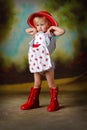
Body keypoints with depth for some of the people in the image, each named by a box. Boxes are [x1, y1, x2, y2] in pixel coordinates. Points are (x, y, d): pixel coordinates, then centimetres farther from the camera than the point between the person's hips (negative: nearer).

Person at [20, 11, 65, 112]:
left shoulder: (50, 33, 0)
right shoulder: (36, 34, 17)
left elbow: (62, 31, -16)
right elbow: (27, 30, 35)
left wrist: (53, 27, -3)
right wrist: (34, 29, 18)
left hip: (46, 62, -6)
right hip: (36, 63, 6)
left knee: (51, 84, 2)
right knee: (36, 84, 15)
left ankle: (54, 102, 9)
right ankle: (33, 101, 24)